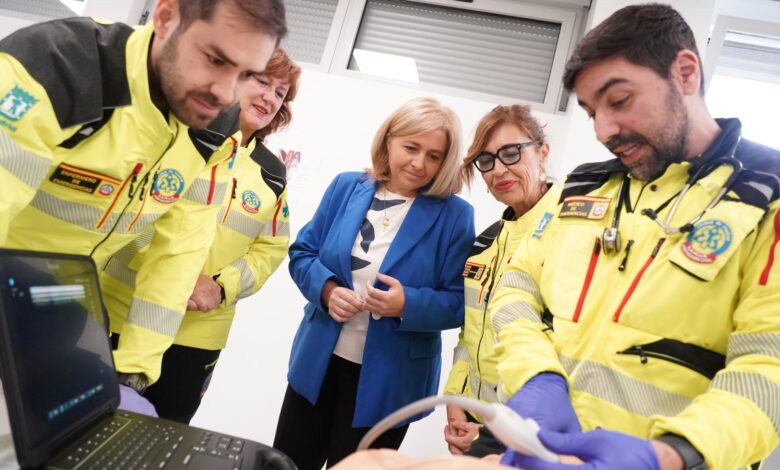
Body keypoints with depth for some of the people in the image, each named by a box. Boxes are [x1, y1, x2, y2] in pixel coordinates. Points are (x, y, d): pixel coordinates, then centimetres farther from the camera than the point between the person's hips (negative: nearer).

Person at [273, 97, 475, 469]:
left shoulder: (455, 215, -10)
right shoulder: (346, 187, -1)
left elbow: (459, 302, -10)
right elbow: (302, 252, 3)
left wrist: (408, 305, -27)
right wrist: (327, 290, -16)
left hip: (387, 380, -3)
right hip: (318, 362, 3)